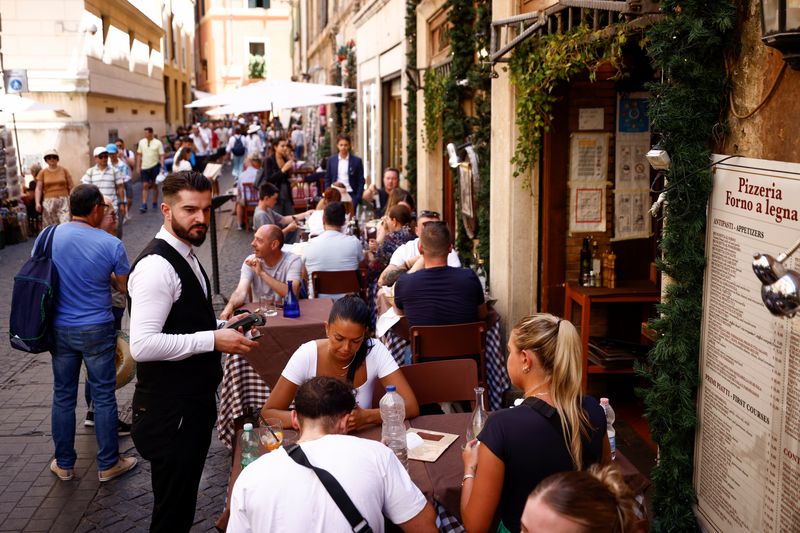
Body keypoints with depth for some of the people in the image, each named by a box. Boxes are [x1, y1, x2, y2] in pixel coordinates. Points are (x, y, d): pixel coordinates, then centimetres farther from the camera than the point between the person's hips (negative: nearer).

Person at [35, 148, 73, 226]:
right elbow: (38, 189, 5)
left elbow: (70, 187, 8)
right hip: (48, 202, 1)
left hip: (63, 201, -1)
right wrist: (37, 203, -7)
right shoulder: (42, 172, 7)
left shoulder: (64, 170, 7)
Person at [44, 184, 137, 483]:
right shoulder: (111, 245, -15)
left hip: (60, 330, 4)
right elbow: (124, 286, -3)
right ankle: (108, 464, 20)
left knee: (63, 396, 15)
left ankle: (64, 464, 27)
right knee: (103, 397, 8)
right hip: (96, 331, -3)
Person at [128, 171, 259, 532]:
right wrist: (213, 340, -26)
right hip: (168, 410, -10)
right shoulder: (156, 266, -22)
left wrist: (221, 327, 5)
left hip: (194, 402, 10)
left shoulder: (185, 256, 10)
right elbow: (142, 345, -30)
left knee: (184, 501, 23)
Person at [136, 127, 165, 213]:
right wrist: (138, 166, 6)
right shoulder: (141, 142, 6)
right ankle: (144, 205, -5)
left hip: (154, 166, -2)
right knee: (145, 186, -3)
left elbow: (161, 156, -5)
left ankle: (155, 204, 19)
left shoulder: (158, 143, -4)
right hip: (144, 167, 2)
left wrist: (162, 167, -14)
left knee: (154, 186, 8)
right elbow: (139, 154, 11)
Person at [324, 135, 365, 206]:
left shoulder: (357, 161, 1)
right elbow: (327, 179, 11)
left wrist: (358, 198, -6)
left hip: (351, 195, -2)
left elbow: (361, 181, 1)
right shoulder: (331, 160, 7)